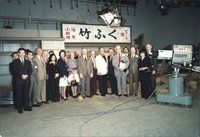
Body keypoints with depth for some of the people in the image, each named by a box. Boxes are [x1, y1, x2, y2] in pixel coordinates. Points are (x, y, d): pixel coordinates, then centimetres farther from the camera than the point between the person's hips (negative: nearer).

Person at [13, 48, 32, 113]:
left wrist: (27, 75, -10)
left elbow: (30, 70, 7)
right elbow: (15, 70, -5)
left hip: (27, 80, 3)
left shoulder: (28, 62, 17)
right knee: (19, 95, -1)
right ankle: (20, 108, 5)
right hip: (19, 80, -3)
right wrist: (21, 75, -16)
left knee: (26, 94, 5)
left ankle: (26, 107, 12)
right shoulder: (15, 62, 6)